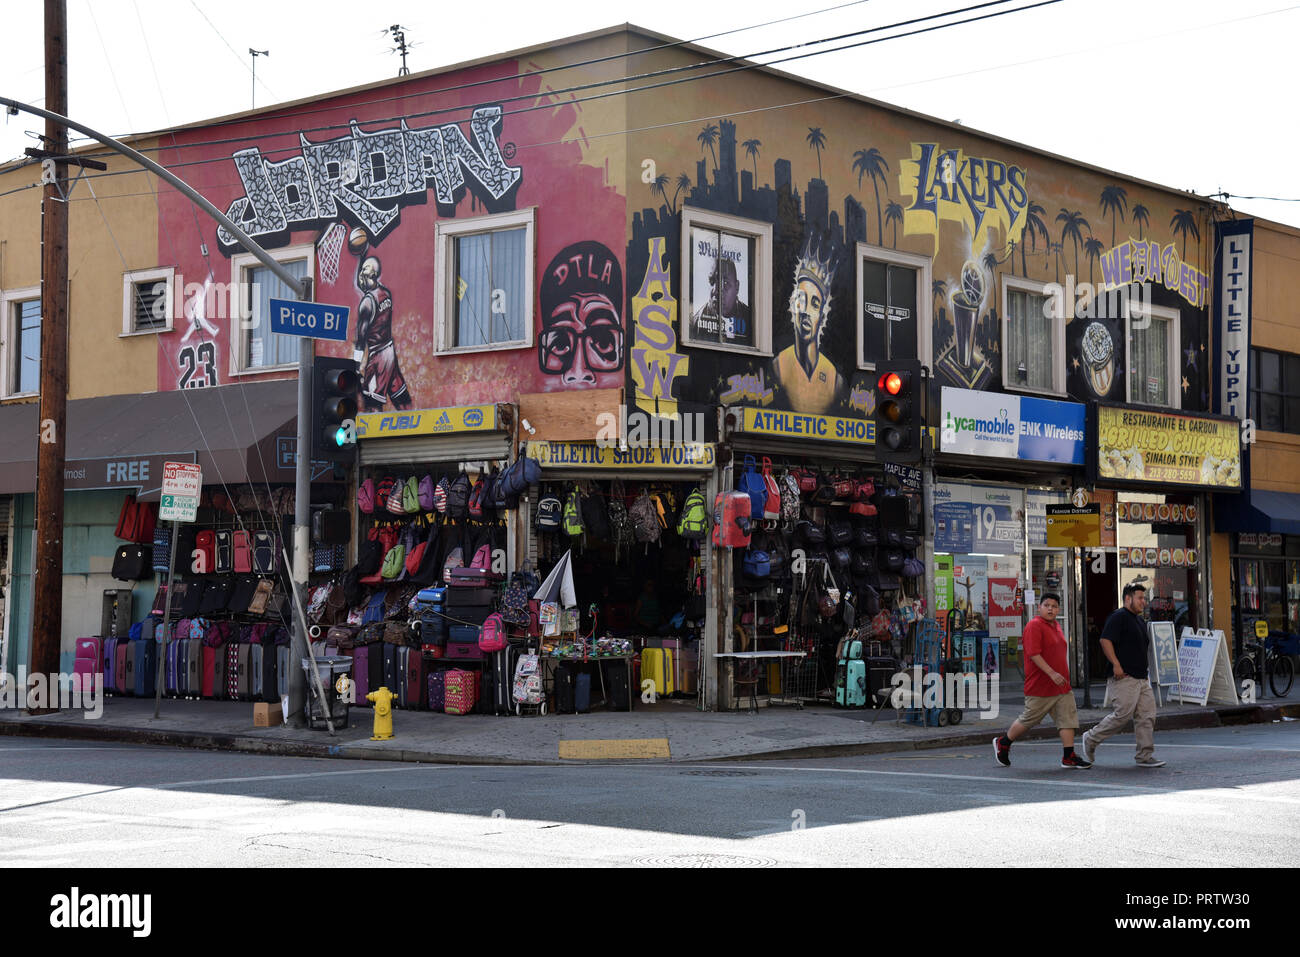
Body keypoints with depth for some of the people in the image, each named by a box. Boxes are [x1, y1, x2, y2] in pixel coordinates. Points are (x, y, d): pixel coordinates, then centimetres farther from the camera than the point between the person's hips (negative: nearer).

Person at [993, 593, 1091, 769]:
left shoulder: (1056, 626, 15)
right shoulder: (1034, 626, -13)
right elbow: (1033, 654, -22)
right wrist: (1052, 673, -28)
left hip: (1062, 686, 8)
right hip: (1040, 688, -8)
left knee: (1068, 718, -1)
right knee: (1028, 720, 4)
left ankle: (1069, 757, 0)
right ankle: (1002, 743, 23)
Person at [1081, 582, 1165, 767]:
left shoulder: (1139, 621, 21)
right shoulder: (1119, 617, -8)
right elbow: (1105, 640, -18)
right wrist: (1116, 664, -24)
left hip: (1141, 678, 9)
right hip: (1124, 677, -9)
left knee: (1147, 716, 3)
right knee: (1123, 714, -11)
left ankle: (1145, 756, 5)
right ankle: (1091, 739, 6)